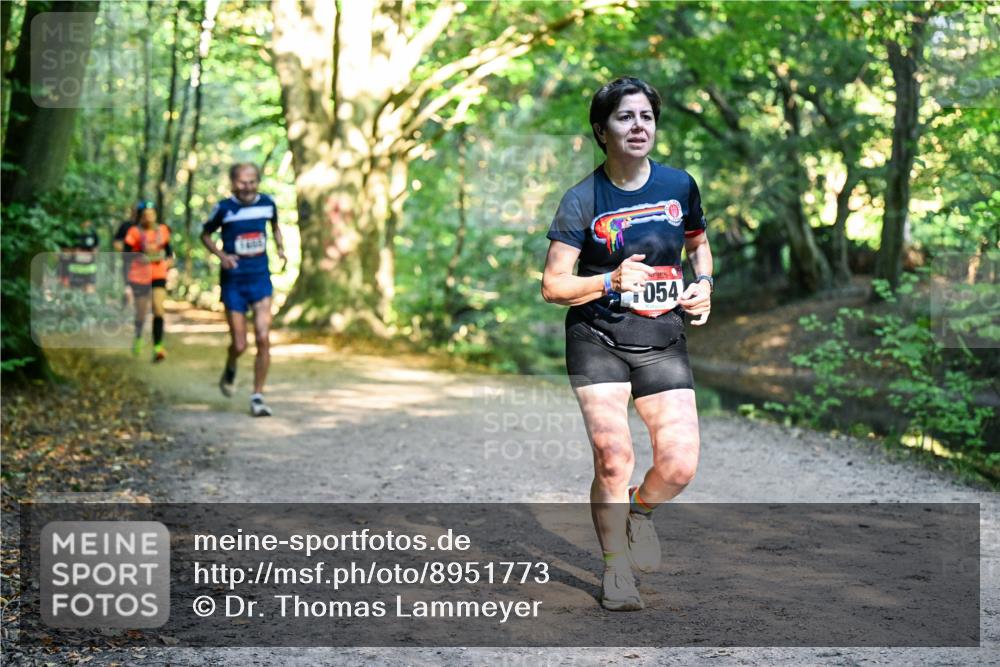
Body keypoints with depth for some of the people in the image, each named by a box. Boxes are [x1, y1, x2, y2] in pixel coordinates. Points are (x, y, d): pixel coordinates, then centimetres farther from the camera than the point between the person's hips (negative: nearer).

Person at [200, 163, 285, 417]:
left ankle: (257, 396, 1)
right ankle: (230, 371, 37)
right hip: (233, 281, -2)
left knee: (263, 339, -10)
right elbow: (205, 234, 6)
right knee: (239, 345, 0)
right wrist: (221, 255, -10)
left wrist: (280, 247, 7)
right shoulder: (224, 208, -7)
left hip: (260, 279, 2)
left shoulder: (267, 203, 1)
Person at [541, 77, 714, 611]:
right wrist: (611, 280, -23)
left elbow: (698, 242, 23)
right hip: (598, 340, -3)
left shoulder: (679, 186, 3)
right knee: (613, 458, -13)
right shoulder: (582, 200, -8)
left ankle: (640, 510, 28)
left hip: (664, 341, 3)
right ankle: (616, 569, 11)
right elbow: (552, 286, -8)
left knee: (679, 465, -9)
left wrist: (704, 282, 3)